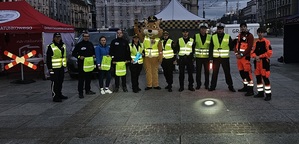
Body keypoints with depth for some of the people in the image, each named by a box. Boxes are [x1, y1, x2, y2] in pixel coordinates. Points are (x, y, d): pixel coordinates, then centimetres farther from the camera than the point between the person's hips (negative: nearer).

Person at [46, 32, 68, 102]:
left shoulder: (63, 45, 12)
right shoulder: (51, 47, -9)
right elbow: (48, 58, -10)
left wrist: (65, 64, 19)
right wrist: (49, 68, -14)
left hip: (61, 67, 7)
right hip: (54, 68, -7)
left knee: (60, 81, 15)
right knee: (55, 82, -6)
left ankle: (59, 94, 28)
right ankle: (55, 96, -1)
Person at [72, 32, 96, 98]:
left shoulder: (90, 44, 14)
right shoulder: (79, 44, -3)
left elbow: (93, 51, 27)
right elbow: (73, 53, -1)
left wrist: (93, 55, 6)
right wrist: (79, 56, -16)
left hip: (89, 63, 6)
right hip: (82, 64, -6)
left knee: (89, 78, 13)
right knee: (81, 79, -5)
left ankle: (88, 90, 26)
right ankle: (80, 93, -2)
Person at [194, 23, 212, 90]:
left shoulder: (210, 37, 3)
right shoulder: (196, 36, 1)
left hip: (207, 57, 0)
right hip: (198, 57, 0)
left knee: (207, 71, 4)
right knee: (198, 71, 4)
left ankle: (206, 85, 15)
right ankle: (198, 84, 14)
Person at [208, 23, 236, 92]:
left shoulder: (228, 37, 1)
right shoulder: (213, 37, 4)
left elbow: (231, 47, 7)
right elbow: (211, 48, 4)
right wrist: (210, 58, 0)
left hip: (225, 58, -1)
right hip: (216, 58, 1)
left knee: (227, 72, 5)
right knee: (214, 72, 5)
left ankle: (230, 86, 16)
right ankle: (212, 86, 15)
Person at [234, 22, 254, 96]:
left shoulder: (249, 35, -6)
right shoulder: (239, 35, 17)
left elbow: (249, 47, -13)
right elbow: (236, 45, 18)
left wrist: (242, 54, -15)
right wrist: (236, 53, 1)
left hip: (245, 57, -8)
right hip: (239, 56, 8)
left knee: (247, 73, -11)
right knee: (241, 72, 14)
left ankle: (250, 89, -9)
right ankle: (245, 86, 27)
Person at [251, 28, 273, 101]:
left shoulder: (266, 42, -8)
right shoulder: (256, 42, 11)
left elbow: (269, 52, -14)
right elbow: (252, 52, 11)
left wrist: (260, 56, -13)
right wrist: (255, 57, -9)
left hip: (264, 62, -7)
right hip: (257, 62, 7)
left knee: (265, 78, -7)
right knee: (258, 77, 13)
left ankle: (268, 94, 0)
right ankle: (260, 93, 25)